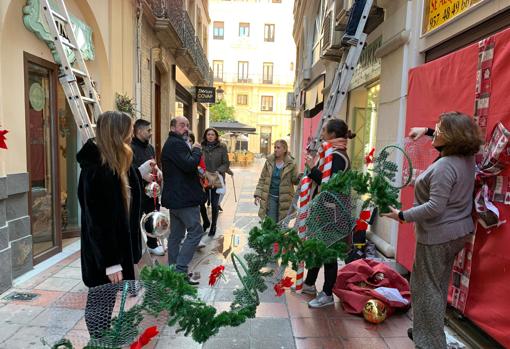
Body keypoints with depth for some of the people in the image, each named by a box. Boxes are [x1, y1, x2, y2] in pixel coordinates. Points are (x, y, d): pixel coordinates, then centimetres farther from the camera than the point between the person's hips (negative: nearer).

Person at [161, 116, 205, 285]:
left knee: (176, 234, 14)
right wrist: (197, 151, -10)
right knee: (195, 231, -6)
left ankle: (173, 268, 23)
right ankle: (180, 270, -5)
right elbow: (189, 164, -26)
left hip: (175, 198, 11)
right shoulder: (176, 144, -15)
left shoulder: (172, 143, 20)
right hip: (184, 198, -11)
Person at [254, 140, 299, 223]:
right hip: (270, 196, 1)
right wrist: (258, 194, -2)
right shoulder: (269, 161, 0)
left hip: (284, 198, -1)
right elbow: (262, 179, 5)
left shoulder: (291, 164, -4)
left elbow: (295, 180, 0)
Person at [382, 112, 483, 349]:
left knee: (427, 288, 3)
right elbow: (454, 136, 25)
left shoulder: (445, 166, -26)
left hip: (438, 236, -10)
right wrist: (427, 130, 20)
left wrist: (402, 216, -20)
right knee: (438, 286, 21)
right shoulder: (466, 158, 2)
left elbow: (435, 207, -29)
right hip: (457, 232, 10)